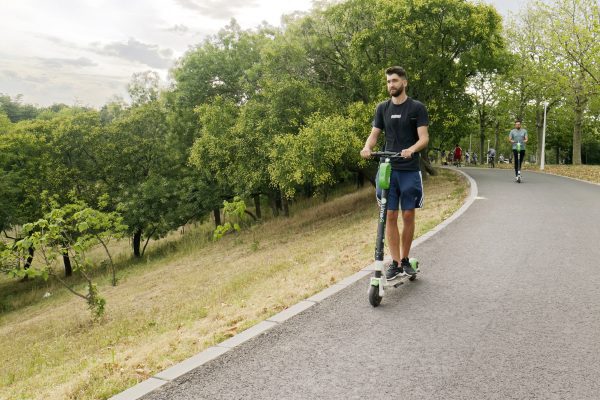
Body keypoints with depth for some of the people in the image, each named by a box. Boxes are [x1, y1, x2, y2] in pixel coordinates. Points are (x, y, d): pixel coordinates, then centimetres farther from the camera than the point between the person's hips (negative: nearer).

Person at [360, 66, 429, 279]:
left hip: (410, 170, -2)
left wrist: (411, 149, -29)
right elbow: (374, 134, 6)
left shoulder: (417, 108, 0)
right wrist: (367, 147, -17)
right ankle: (395, 262, 7)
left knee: (408, 215, 4)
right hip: (388, 169, 2)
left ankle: (405, 259, 20)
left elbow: (424, 138, -8)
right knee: (390, 216, 0)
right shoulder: (382, 108, 10)